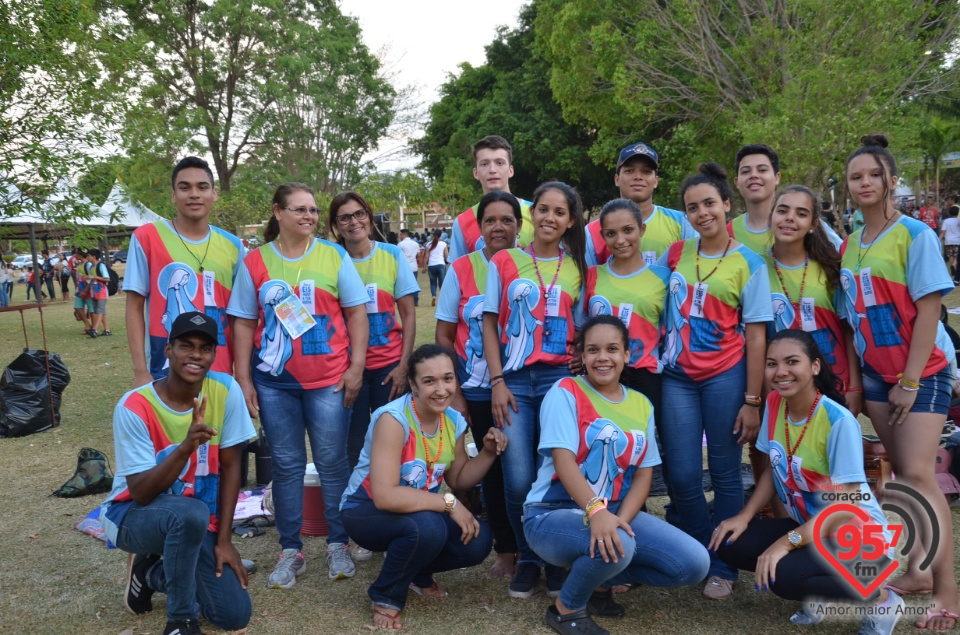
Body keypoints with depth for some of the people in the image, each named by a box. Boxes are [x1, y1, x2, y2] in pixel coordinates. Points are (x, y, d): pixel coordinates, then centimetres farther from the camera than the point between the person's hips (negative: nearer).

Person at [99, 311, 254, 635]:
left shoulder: (226, 390, -12)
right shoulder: (134, 407, -21)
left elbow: (230, 466, -4)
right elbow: (141, 493, -23)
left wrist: (224, 539, -6)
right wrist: (186, 447, -40)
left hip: (197, 521, 4)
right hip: (135, 515, -4)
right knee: (191, 513, -39)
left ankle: (153, 571, 18)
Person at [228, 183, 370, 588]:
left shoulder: (334, 256, 2)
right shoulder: (255, 262, 4)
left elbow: (356, 313, 2)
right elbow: (244, 324, 6)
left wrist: (356, 366, -5)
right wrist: (243, 380, 1)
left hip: (329, 379, -1)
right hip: (274, 382, 1)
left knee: (332, 463, 5)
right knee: (286, 465, 9)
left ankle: (338, 546, 20)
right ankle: (290, 551, 21)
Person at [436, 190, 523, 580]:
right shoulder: (461, 270, -2)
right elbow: (444, 336, 1)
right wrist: (454, 394, -3)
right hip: (479, 390, 0)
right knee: (494, 468, 8)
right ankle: (506, 551, 23)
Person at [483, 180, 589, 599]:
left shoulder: (578, 269, 8)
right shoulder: (504, 262, 5)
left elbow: (582, 328, 13)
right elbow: (489, 325, 3)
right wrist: (497, 382, -5)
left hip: (561, 379, 1)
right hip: (515, 381, -1)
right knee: (519, 479, -3)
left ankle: (556, 559, 21)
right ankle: (527, 559, 19)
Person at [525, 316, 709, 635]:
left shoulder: (642, 405, 7)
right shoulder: (565, 391, -10)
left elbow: (644, 474, 3)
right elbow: (563, 459, -21)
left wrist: (621, 519, -15)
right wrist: (595, 510, -37)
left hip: (615, 513, 6)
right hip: (553, 514, -6)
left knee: (695, 564, -9)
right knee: (616, 546, -37)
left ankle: (600, 580, 10)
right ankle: (566, 607, -5)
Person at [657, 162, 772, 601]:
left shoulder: (748, 264, -3)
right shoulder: (676, 253, 6)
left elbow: (755, 336, -6)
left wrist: (752, 401, -10)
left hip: (725, 376, -3)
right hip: (677, 376, 3)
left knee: (725, 474, 6)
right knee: (682, 476, 2)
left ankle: (723, 567, 21)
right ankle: (700, 554, 25)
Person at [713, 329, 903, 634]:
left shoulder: (839, 421, -23)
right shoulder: (774, 404, -4)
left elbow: (846, 504, -24)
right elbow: (772, 470, 7)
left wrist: (787, 542, -29)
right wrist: (744, 516, -7)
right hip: (807, 526, 7)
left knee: (783, 575, -30)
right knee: (730, 545, -12)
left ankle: (880, 598, -4)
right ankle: (812, 593, 9)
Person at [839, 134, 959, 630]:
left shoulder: (916, 234, -11)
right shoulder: (849, 245, 6)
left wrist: (910, 381, -17)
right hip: (875, 372, 5)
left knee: (918, 474, -11)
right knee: (901, 474, 9)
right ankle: (918, 569, 20)